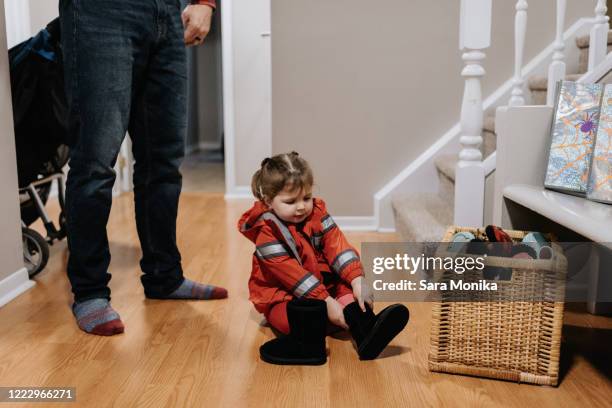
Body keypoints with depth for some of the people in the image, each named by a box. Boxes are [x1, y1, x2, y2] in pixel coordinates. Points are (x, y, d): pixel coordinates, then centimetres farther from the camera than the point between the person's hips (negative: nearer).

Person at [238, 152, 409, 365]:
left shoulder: (316, 213, -2)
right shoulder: (267, 233, -19)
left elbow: (337, 246, -13)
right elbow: (291, 274, -25)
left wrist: (357, 280, -28)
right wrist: (325, 301, -31)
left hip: (322, 284, 3)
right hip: (282, 297, -3)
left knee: (347, 290, -24)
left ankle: (367, 333, -44)